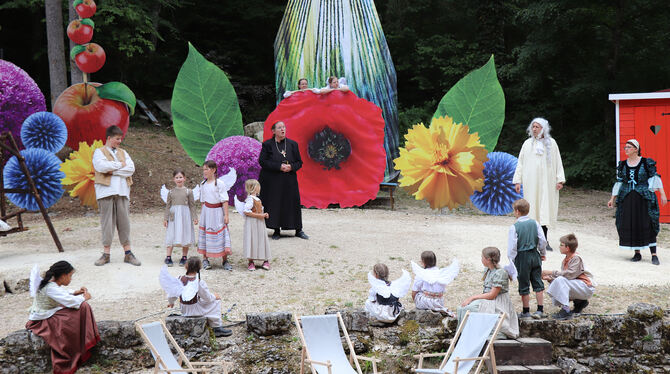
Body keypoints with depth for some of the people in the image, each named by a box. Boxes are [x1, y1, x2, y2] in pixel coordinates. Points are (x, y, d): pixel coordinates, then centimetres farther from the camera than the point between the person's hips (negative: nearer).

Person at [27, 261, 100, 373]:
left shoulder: (54, 283, 2)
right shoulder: (50, 288, -27)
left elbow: (63, 293, 24)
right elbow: (70, 301, -31)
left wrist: (76, 292, 8)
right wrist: (84, 298, -13)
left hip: (50, 312, 10)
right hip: (42, 321, -10)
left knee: (82, 307, 4)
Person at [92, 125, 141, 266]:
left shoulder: (123, 152, 19)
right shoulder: (99, 152, 6)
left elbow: (131, 168, 3)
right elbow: (101, 166, -14)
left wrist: (113, 170, -8)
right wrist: (120, 164, -4)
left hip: (122, 191, 4)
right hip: (106, 191, -4)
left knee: (124, 221, 2)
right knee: (107, 222, -2)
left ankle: (128, 253, 5)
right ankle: (106, 253, 3)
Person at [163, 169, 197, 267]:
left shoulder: (188, 191, 2)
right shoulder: (171, 192, 6)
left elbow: (192, 205, 4)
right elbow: (168, 205, 9)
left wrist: (194, 217, -1)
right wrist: (166, 218, 5)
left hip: (185, 215, -1)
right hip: (173, 216, 1)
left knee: (185, 236, 3)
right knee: (171, 236, -1)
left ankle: (184, 257, 12)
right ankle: (168, 257, 3)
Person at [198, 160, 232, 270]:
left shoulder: (219, 184, -11)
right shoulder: (203, 184, 6)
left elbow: (225, 201, -10)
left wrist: (226, 215, -14)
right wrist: (202, 213, 16)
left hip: (217, 212, -4)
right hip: (206, 211, 4)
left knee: (221, 234, -2)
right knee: (205, 234, 7)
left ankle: (225, 261, 7)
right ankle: (205, 259, 18)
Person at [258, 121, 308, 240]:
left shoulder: (292, 144, 7)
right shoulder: (267, 144, 0)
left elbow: (299, 162, 9)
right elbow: (262, 161, -8)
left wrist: (291, 167, -14)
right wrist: (279, 166, -17)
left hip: (289, 181, 2)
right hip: (272, 181, -2)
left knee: (293, 203, 1)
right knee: (275, 205, -1)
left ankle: (298, 230, 10)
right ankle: (276, 230, 10)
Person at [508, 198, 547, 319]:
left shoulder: (514, 227, -13)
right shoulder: (535, 223, 1)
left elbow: (512, 246, -13)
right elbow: (543, 240, 3)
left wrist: (512, 260, -3)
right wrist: (543, 253, 18)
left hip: (522, 257, -4)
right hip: (535, 255, 4)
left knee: (524, 285, 5)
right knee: (538, 283, 10)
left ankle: (526, 311, 12)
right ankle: (540, 310, 11)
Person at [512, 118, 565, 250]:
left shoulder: (551, 143, 6)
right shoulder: (527, 143, 8)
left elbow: (558, 162, 5)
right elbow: (520, 163, 9)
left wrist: (560, 179, -3)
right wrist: (517, 181, 3)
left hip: (547, 182, -1)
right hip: (531, 182, 1)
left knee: (546, 208, -4)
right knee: (532, 208, 0)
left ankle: (544, 240, 0)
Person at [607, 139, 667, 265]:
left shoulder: (647, 163, -1)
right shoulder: (622, 165, 9)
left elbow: (655, 178, -1)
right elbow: (619, 182, 14)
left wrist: (662, 194, -7)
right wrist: (612, 198, 13)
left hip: (644, 198, -3)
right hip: (627, 199, 4)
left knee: (647, 225, -7)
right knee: (630, 225, 1)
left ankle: (654, 255, -4)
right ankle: (637, 253, 12)